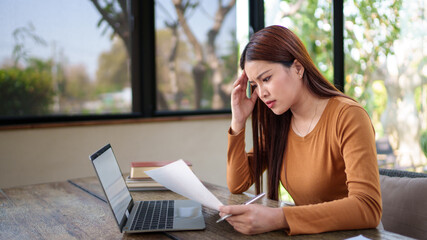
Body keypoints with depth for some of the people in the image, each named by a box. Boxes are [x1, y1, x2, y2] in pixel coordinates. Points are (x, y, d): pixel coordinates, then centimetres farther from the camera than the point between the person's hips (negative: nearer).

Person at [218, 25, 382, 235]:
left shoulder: (348, 117, -15)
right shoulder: (277, 124, 4)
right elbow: (238, 185, 6)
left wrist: (278, 218, -36)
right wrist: (238, 122, -4)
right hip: (306, 233, 5)